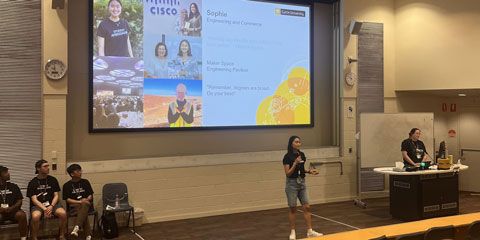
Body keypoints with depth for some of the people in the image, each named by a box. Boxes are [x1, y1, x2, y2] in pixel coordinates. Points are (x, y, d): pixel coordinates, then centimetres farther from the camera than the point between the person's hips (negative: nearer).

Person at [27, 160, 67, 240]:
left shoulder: (53, 180, 7)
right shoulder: (33, 182, 2)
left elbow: (56, 196, 6)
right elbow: (34, 199, -5)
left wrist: (51, 206, -14)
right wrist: (44, 209, -20)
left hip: (52, 204, 2)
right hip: (38, 205, -1)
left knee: (63, 214, -29)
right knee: (35, 217, -36)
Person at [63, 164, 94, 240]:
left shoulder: (85, 182, 11)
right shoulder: (67, 185, 3)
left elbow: (91, 195, 12)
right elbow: (67, 200, -2)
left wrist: (86, 199, -10)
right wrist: (80, 201, -14)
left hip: (87, 204, 2)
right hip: (74, 206, -2)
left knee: (84, 205, -36)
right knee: (83, 211, -35)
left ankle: (76, 227, -53)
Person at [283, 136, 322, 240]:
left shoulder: (302, 154, 6)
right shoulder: (287, 156, -13)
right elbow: (288, 173, -15)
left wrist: (309, 171, -2)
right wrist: (295, 163, -26)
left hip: (302, 183, 6)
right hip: (292, 184, -6)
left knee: (307, 207, 3)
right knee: (293, 208, 2)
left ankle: (310, 231, 9)